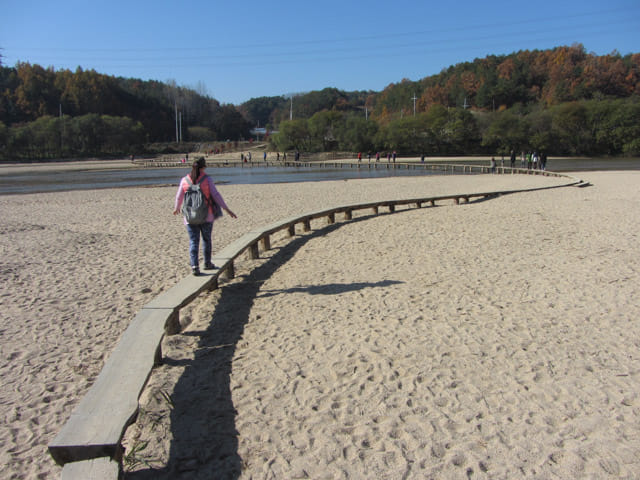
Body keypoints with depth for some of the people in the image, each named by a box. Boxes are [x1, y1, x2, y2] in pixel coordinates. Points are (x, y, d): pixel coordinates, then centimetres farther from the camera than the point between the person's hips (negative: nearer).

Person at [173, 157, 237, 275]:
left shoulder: (185, 180, 1)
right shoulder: (207, 179, -6)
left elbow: (179, 197, 10)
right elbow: (216, 195, -10)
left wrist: (176, 208, 29)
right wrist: (227, 209, -7)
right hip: (206, 216, -1)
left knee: (193, 241, 3)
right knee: (206, 239, 16)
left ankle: (194, 266, -9)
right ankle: (207, 263, 26)